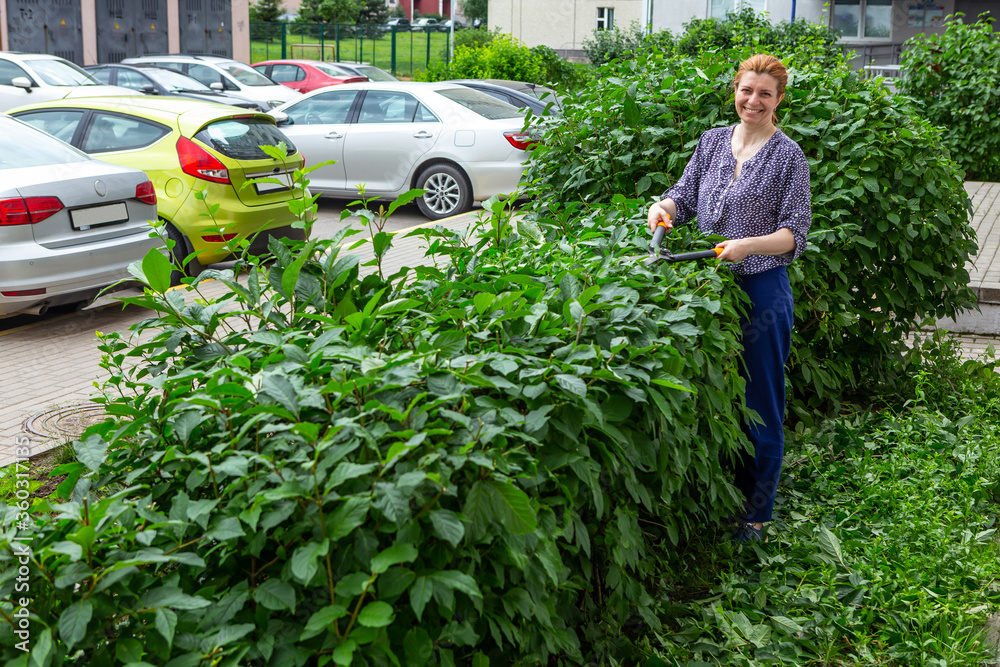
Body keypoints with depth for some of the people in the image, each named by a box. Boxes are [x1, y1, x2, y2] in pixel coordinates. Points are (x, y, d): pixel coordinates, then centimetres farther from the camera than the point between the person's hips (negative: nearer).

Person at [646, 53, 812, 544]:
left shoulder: (787, 155, -4)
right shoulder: (712, 141, 10)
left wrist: (748, 245, -24)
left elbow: (794, 232, -8)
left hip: (762, 289, -5)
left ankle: (755, 513, 17)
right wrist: (663, 208, -8)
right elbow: (685, 195, 14)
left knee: (759, 405, 3)